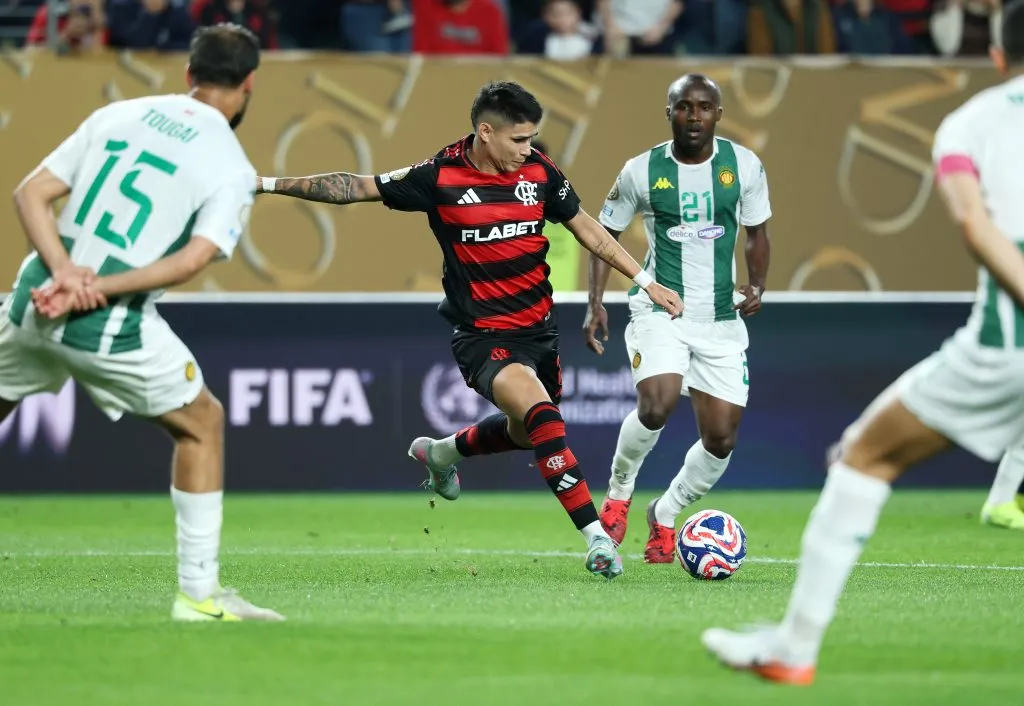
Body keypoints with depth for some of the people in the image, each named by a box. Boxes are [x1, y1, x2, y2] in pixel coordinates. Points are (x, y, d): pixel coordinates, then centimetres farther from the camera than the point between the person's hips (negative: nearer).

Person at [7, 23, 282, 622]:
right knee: (202, 426, 16)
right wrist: (96, 290, -17)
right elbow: (195, 258, -14)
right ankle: (199, 593, 15)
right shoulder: (232, 166, 1)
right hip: (111, 326, -4)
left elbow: (32, 193, 5)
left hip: (34, 301, 4)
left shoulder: (118, 115, 14)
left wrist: (64, 270, -7)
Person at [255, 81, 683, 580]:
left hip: (539, 329, 6)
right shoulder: (440, 177, -12)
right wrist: (270, 184, -7)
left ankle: (442, 452, 51)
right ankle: (596, 537, -27)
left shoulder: (539, 172, -1)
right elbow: (358, 188, -4)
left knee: (526, 434, 20)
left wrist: (646, 282, 9)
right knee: (543, 418, -27)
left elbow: (588, 230, 11)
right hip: (483, 336, -6)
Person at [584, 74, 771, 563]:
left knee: (721, 440, 1)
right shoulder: (642, 171, -5)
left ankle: (664, 515, 28)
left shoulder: (744, 165, -1)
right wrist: (595, 302, -6)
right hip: (659, 308, -3)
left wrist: (757, 285, -6)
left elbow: (757, 231, 12)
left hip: (721, 320, 3)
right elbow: (605, 233, 6)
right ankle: (619, 490, 2)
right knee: (656, 407, -28)